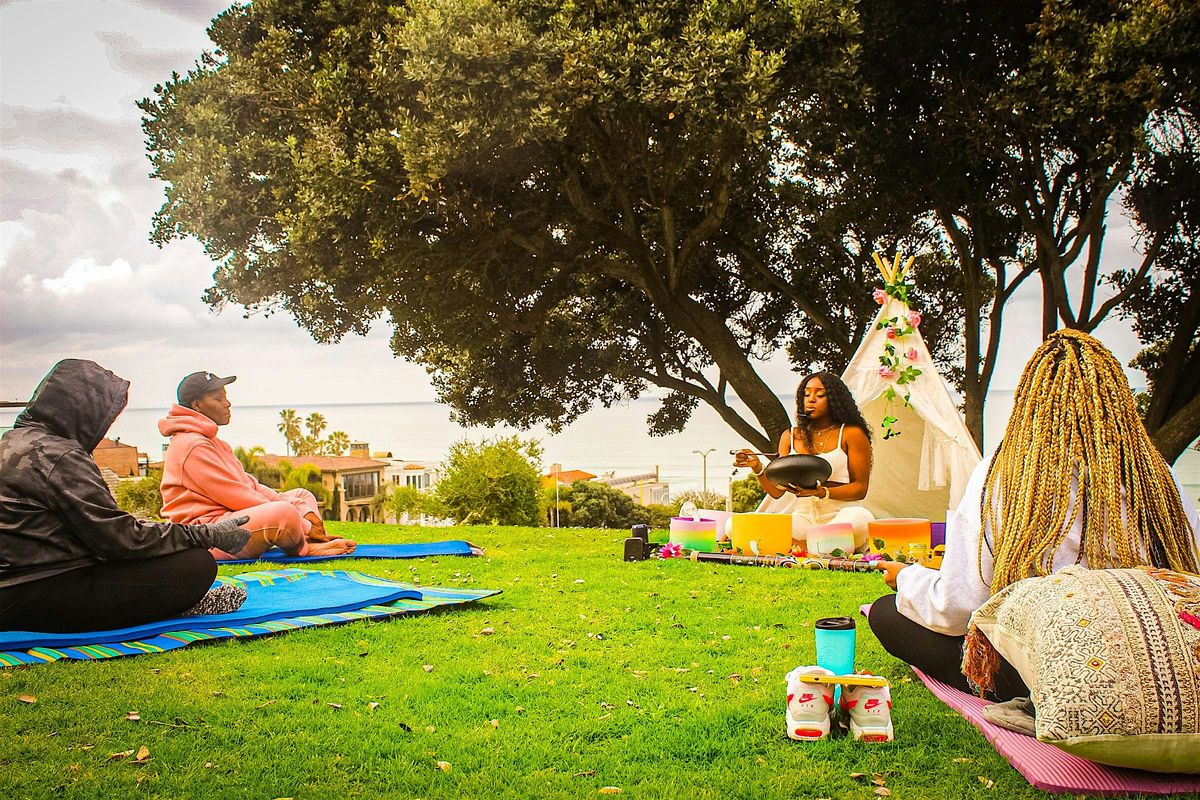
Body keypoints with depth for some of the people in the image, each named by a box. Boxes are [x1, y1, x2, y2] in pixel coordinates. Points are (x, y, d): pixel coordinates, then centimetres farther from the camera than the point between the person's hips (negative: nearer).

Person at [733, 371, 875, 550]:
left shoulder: (851, 434, 6)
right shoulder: (790, 436, 16)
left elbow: (860, 488, 0)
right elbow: (776, 492, 9)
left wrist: (824, 493, -17)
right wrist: (757, 468, -10)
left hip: (838, 515, -2)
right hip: (802, 517, 3)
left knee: (860, 518, -40)